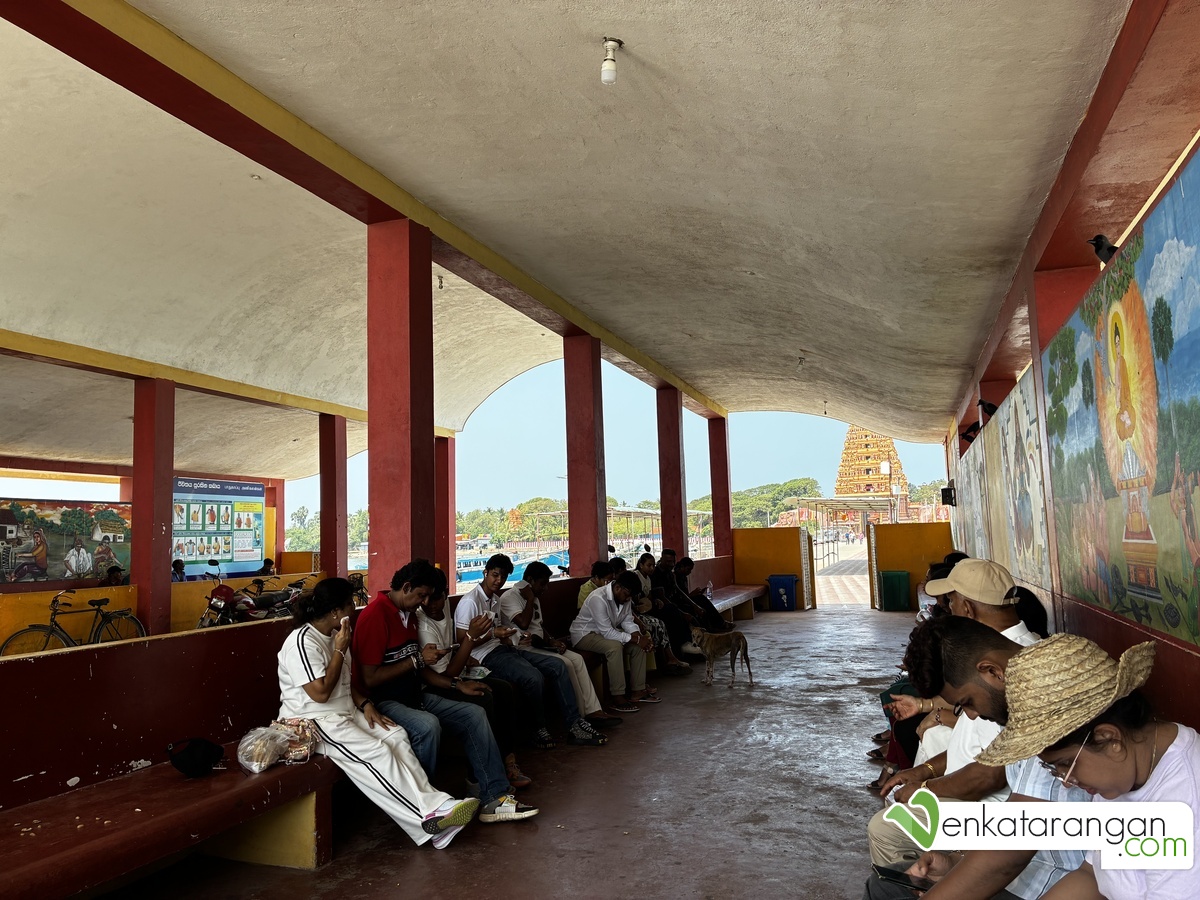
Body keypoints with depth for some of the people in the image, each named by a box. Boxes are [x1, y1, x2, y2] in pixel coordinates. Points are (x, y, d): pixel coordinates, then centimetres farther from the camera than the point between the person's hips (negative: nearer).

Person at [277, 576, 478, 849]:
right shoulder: (302, 642, -17)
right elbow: (320, 693, -22)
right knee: (376, 753, -25)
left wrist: (365, 704, 2)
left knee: (395, 735, -14)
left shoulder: (334, 636, 12)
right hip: (313, 723, -9)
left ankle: (433, 805, -22)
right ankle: (428, 815, -22)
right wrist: (340, 651, -16)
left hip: (345, 713, 9)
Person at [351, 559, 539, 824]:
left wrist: (457, 684, 10)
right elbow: (369, 679, -20)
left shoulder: (409, 614, 14)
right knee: (427, 725, -35)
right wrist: (416, 659, -15)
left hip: (413, 695, 9)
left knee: (474, 714, -2)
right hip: (383, 701, -9)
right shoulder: (375, 615, -16)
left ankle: (494, 798, -3)